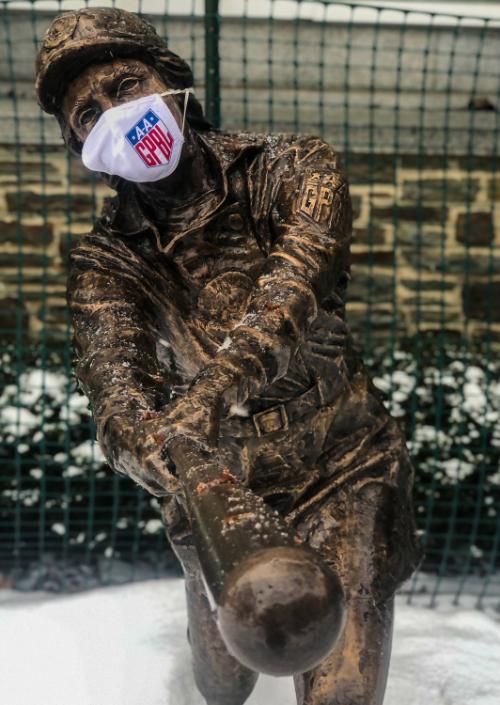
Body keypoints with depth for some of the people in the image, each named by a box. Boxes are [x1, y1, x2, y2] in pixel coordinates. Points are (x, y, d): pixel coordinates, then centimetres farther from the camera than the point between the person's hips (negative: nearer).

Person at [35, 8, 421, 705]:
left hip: (343, 477, -2)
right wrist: (164, 453, -46)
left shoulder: (294, 169, -10)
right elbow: (114, 388, -23)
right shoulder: (103, 264, -6)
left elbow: (296, 282, -30)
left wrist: (215, 387, -48)